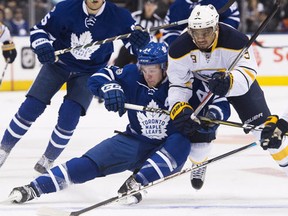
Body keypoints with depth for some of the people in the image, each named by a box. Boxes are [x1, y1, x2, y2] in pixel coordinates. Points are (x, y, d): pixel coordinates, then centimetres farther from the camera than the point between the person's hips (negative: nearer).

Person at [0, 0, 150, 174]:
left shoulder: (117, 16, -21)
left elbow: (136, 44, -13)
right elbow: (39, 30, -10)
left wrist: (140, 39, -37)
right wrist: (42, 46, -31)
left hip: (89, 73, 0)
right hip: (57, 62, 0)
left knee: (69, 116, -16)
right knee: (30, 109, -5)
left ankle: (48, 160, 5)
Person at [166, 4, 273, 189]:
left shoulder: (236, 41, -36)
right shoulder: (180, 49, -29)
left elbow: (247, 71, -41)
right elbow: (177, 84, -22)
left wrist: (229, 81, -61)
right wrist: (179, 108, -40)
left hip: (237, 78, -1)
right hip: (200, 81, 1)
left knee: (259, 117, -6)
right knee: (196, 122, -11)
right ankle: (198, 163, 16)